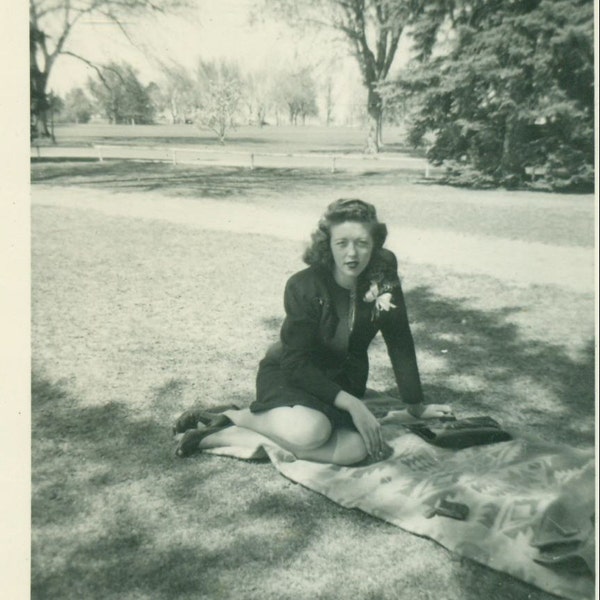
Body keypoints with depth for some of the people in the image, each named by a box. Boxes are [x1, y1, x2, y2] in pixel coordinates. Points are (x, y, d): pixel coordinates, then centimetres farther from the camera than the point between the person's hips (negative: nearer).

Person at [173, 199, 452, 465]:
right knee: (309, 431, -38)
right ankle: (230, 416, -10)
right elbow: (296, 363, -22)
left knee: (355, 449, -27)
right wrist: (352, 404, -27)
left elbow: (400, 343, -2)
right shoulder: (304, 287, -22)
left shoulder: (383, 280, -11)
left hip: (343, 380, 5)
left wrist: (416, 405, 4)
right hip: (289, 374, -5)